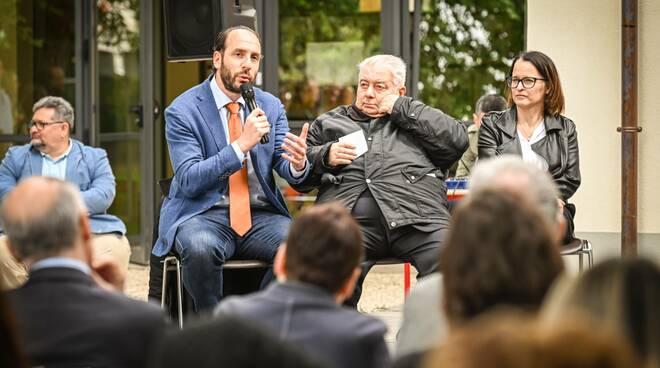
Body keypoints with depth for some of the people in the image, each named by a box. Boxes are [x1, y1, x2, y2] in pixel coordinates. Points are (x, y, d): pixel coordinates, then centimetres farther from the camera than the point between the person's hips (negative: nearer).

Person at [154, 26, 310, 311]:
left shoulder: (271, 106, 10)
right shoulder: (182, 111, -4)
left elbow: (287, 169, 5)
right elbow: (189, 181, -14)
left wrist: (298, 164, -21)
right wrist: (242, 144, -23)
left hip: (261, 215, 4)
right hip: (204, 213, -4)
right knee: (201, 248, -37)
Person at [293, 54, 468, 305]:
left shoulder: (417, 120, 30)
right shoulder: (328, 123, 33)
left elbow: (457, 140, 11)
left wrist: (401, 108, 12)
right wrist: (325, 156, 6)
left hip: (415, 215, 0)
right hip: (349, 217, 0)